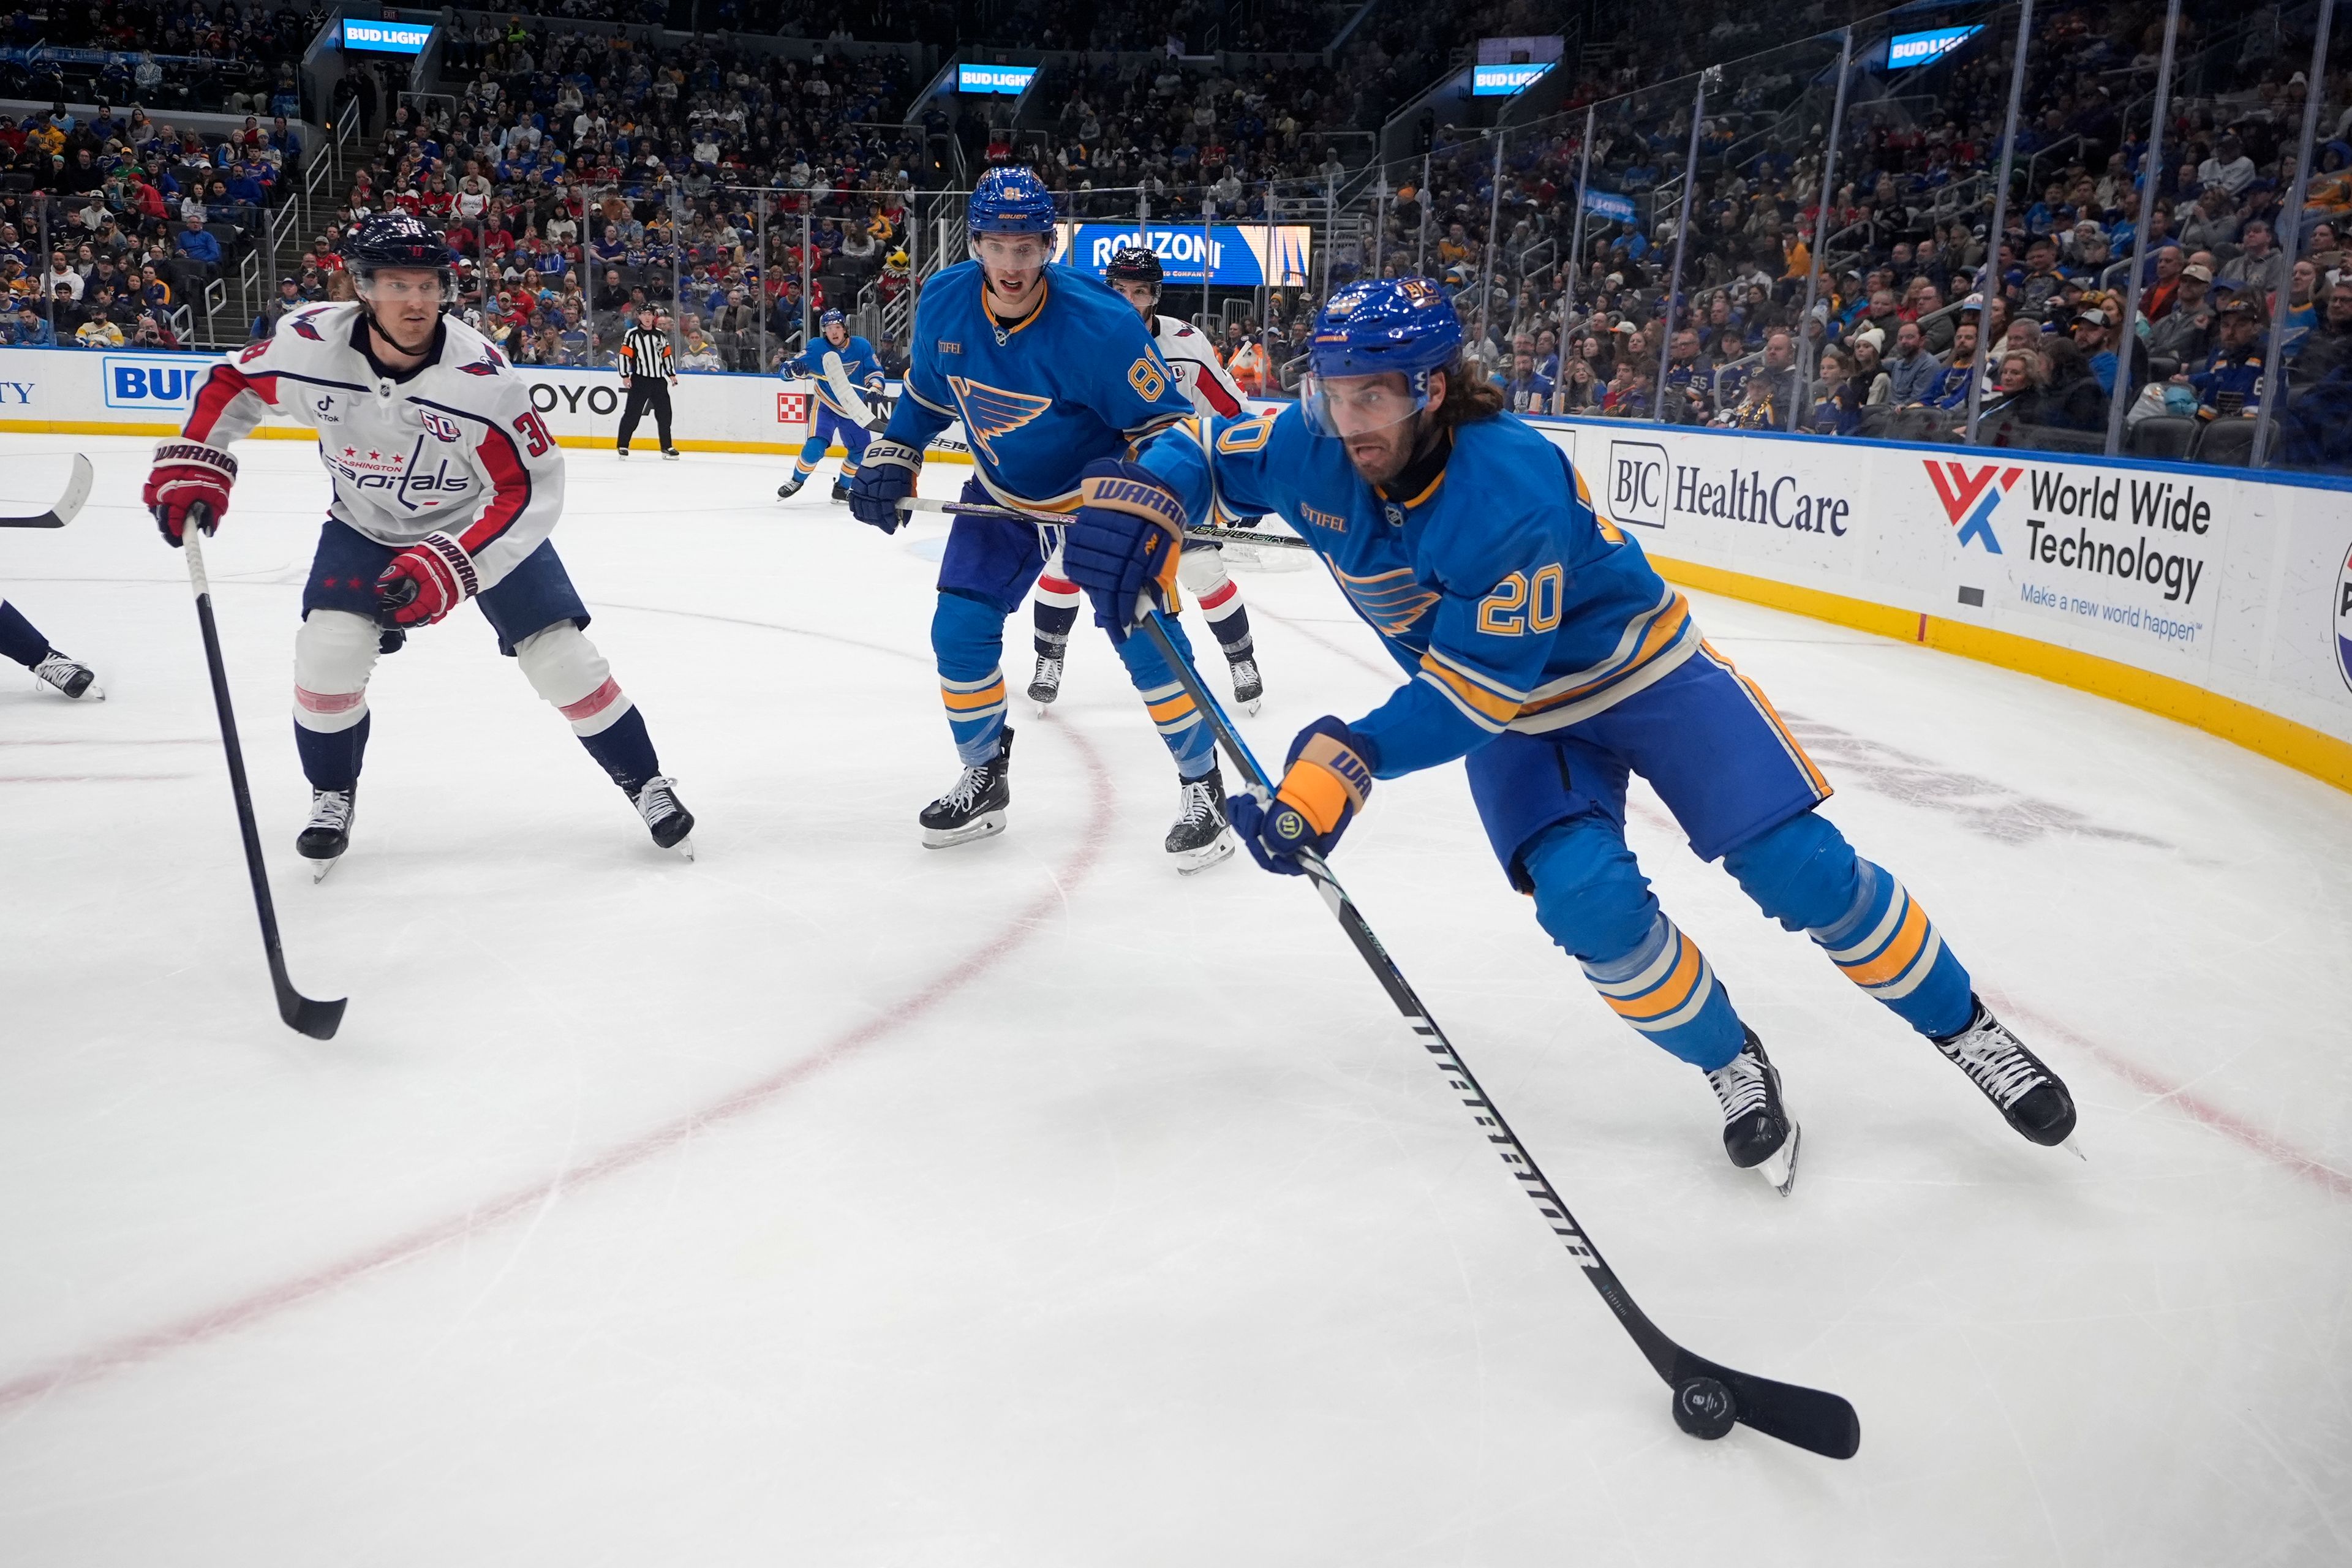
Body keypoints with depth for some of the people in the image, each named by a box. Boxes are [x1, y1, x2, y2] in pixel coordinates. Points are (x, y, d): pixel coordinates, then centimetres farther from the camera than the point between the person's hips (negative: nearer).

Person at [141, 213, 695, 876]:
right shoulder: (310, 344, -22)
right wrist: (190, 464, -7)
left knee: (562, 657, -10)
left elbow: (530, 490, -27)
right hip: (366, 525, 2)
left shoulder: (480, 373, -30)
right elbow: (231, 383, 0)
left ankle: (646, 783, 10)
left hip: (479, 521, -2)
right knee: (329, 653, -15)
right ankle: (332, 798, 11)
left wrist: (450, 563, -35)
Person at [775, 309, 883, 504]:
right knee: (815, 447, -20)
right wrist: (792, 368, -42)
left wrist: (875, 387, -27)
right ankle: (797, 480, 5)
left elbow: (875, 371, -5)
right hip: (826, 407, -3)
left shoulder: (861, 346, -12)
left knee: (861, 453, 3)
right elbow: (786, 370, -17)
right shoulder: (817, 349, -16)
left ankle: (842, 487, 25)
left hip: (854, 410, 3)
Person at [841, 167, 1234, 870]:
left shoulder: (1099, 324, -29)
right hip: (1001, 497, 5)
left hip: (1099, 493, -4)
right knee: (959, 632, 0)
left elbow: (1165, 422, -21)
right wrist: (888, 463, -1)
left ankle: (1202, 785, 4)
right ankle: (983, 779, 22)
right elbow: (926, 393, 7)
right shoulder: (943, 303, -13)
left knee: (1143, 633, -14)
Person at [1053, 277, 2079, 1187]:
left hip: (1636, 664, -4)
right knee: (1588, 900, -20)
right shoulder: (1314, 453, -17)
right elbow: (1201, 449, -1)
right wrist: (1139, 505, -23)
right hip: (1515, 715, 4)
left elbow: (1479, 692, -33)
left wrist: (1353, 759, -42)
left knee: (1801, 870, -10)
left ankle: (1964, 1028, 15)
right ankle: (1732, 1068, 5)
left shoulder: (1511, 488, -34)